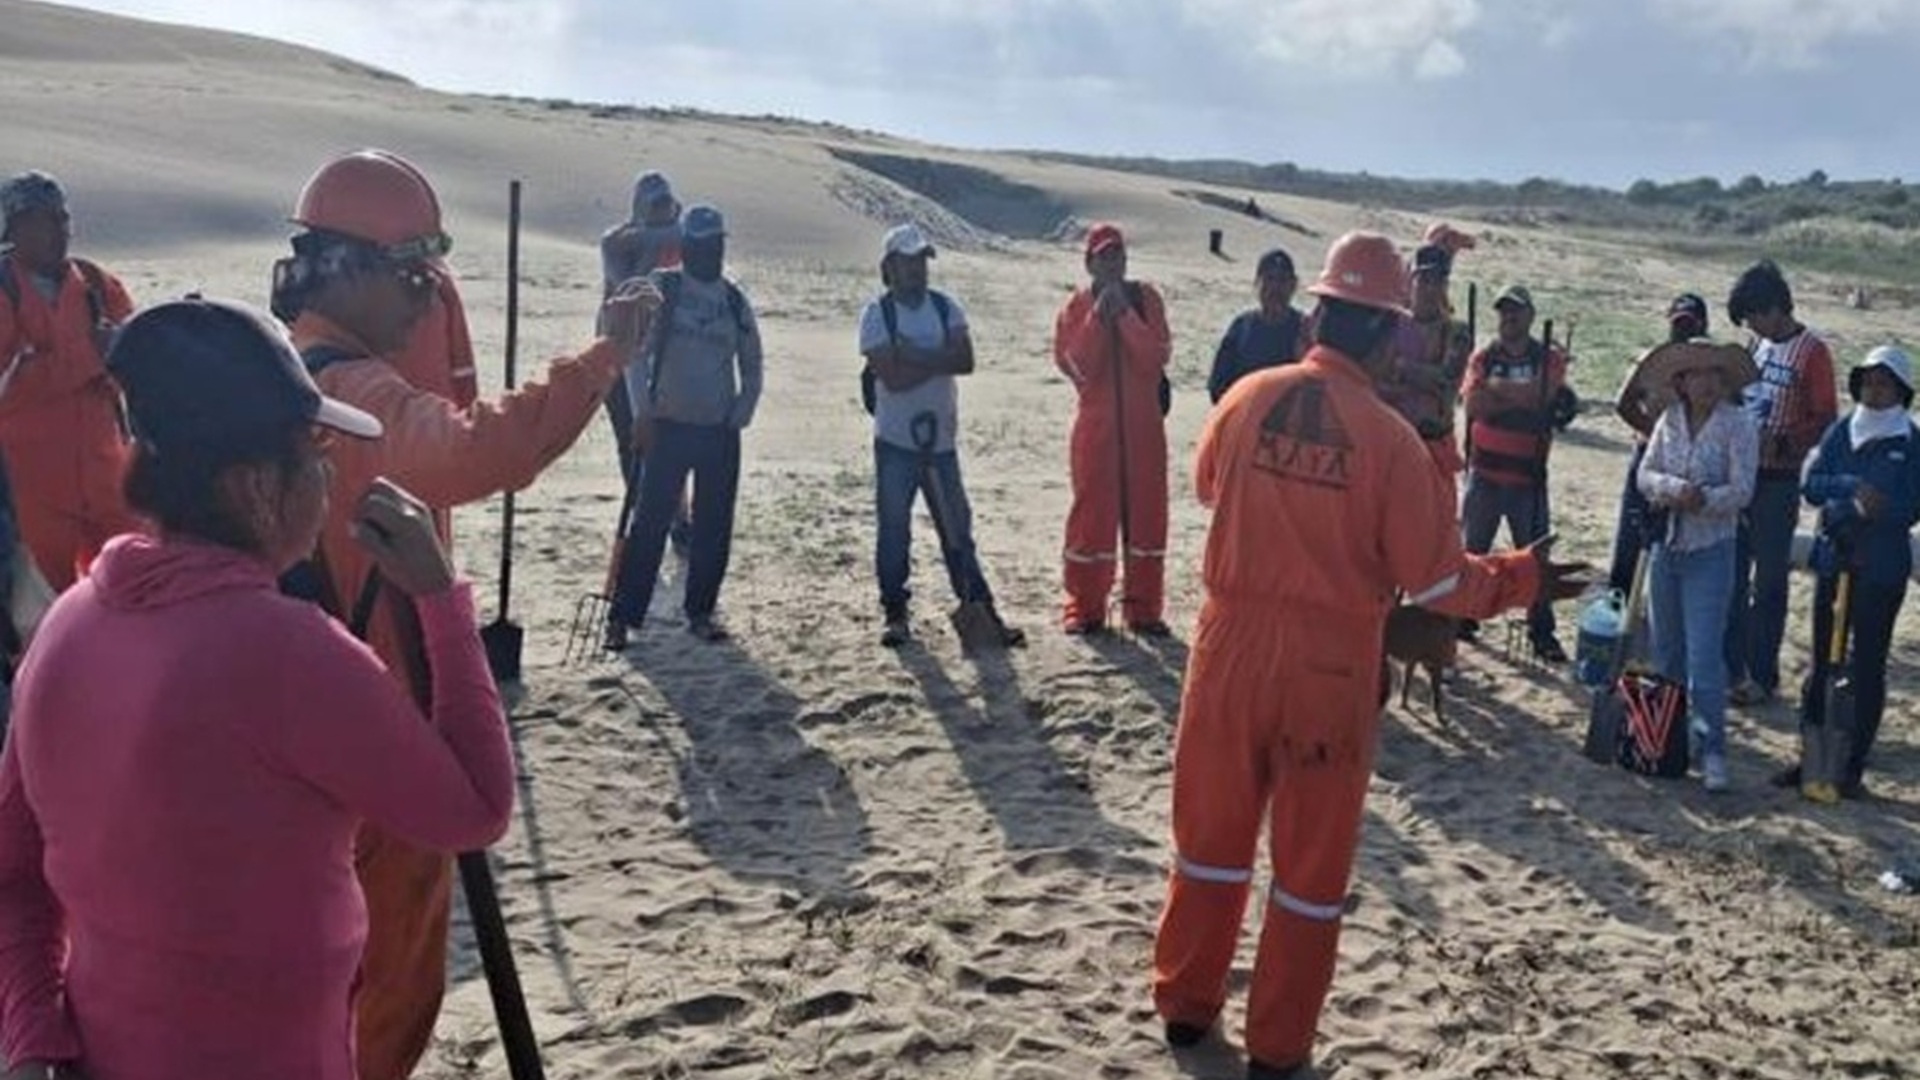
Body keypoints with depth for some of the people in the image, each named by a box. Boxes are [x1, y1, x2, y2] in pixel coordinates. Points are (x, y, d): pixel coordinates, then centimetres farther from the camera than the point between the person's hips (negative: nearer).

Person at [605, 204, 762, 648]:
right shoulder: (661, 288, -3)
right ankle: (623, 616, 3)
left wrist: (740, 416, 1)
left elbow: (752, 368, 12)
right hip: (669, 427, -3)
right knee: (650, 523, -4)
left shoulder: (735, 301, 7)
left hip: (720, 432, 3)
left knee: (714, 528, 7)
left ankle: (701, 611, 21)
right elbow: (636, 352, -5)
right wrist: (643, 414, -11)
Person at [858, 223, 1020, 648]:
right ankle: (896, 614, 14)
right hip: (895, 441, -3)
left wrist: (915, 356, -17)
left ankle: (981, 609, 11)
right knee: (893, 530, 3)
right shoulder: (876, 315, -6)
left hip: (941, 440, 3)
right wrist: (938, 360, -12)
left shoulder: (947, 308, 5)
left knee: (958, 528, 6)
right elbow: (893, 377, -19)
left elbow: (965, 361, -11)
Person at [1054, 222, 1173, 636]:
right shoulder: (1076, 306, 2)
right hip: (1096, 424, -1)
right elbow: (1073, 364, -9)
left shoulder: (1145, 298, 3)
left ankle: (1143, 608, 14)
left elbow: (1158, 356, -9)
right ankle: (1085, 608, 12)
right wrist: (1098, 317, -15)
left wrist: (1125, 314, -15)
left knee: (1146, 512, 5)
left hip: (1143, 423, 1)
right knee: (1092, 512, 2)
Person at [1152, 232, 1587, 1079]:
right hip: (1329, 665, -3)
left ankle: (1185, 1003, 33)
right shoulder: (1391, 439, -16)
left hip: (1232, 642, 3)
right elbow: (1438, 581, -11)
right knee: (1311, 862, 12)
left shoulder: (1250, 398, -5)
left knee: (1211, 833, 19)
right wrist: (1522, 580, 4)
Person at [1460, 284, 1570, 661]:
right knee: (1471, 548, 8)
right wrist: (1519, 397, -14)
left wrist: (1494, 388, -11)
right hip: (1485, 470, 1)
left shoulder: (1550, 359, 1)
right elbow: (1473, 404, -12)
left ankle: (1542, 633, 9)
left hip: (1528, 474, -1)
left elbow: (1542, 396, -18)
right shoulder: (1483, 358, 4)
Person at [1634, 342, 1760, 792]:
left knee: (1704, 658, -9)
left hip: (1710, 553, -5)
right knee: (1666, 651, 14)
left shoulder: (1739, 426, -8)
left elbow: (1741, 490, -13)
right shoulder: (1669, 421, 4)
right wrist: (1676, 489, -20)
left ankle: (1712, 750, -4)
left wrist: (1698, 501, -26)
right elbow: (1645, 474, -1)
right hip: (1665, 547, 5)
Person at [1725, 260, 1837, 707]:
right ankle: (1729, 665, 21)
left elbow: (1825, 422, -10)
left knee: (1768, 582, 1)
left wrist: (1779, 442, -23)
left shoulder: (1812, 352, -10)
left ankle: (1762, 676, 10)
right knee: (1730, 576, 11)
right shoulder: (1757, 344, 10)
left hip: (1778, 481, -6)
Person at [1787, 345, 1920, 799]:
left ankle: (1854, 768, 11)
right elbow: (1811, 484, -2)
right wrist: (1853, 487, -19)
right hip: (1834, 560, 3)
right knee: (1822, 663, 8)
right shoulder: (1839, 432, 6)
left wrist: (1847, 509, -18)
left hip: (1882, 569, -3)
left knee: (1869, 667, 4)